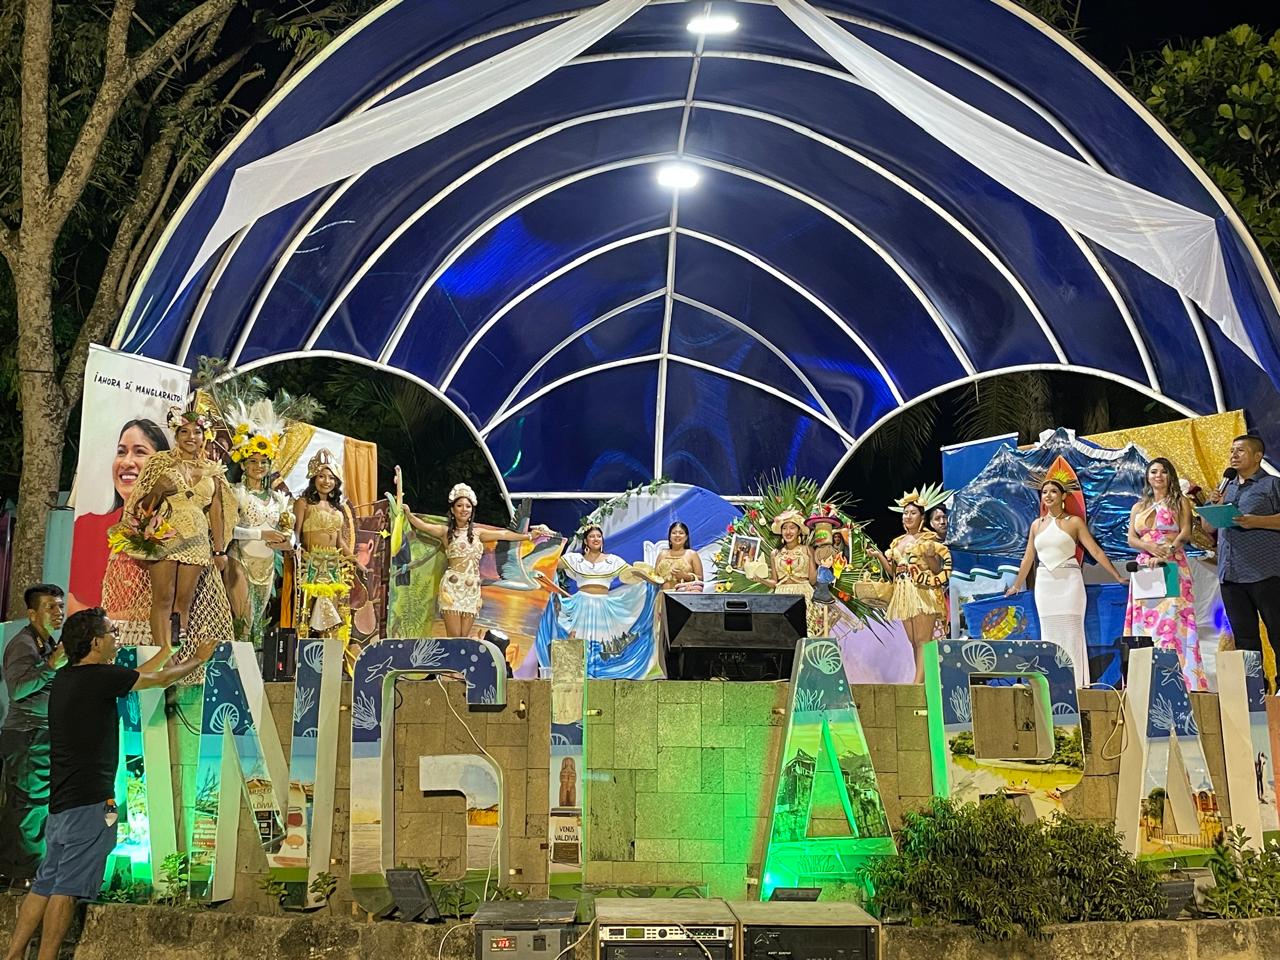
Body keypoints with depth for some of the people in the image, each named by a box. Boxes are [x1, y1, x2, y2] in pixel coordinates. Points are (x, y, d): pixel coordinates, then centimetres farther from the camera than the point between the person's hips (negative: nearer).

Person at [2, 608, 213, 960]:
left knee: (45, 884, 12)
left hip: (61, 801, 9)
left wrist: (169, 649, 32)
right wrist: (199, 658, 16)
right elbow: (160, 679, 0)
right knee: (67, 888, -5)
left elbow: (136, 676, 23)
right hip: (89, 801, -9)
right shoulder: (100, 676, -13)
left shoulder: (66, 677, 12)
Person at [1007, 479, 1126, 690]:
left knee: (1071, 632, -5)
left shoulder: (1074, 522, 2)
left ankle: (1077, 683, -1)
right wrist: (1016, 586, 22)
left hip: (1069, 581, -3)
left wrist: (1118, 576, -8)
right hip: (1045, 583, 3)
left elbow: (1095, 551, -2)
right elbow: (1028, 558, 19)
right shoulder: (1036, 525, 12)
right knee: (1049, 633, 3)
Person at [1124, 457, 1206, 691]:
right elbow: (1131, 538, 9)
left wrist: (1167, 551, -20)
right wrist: (1151, 547, -11)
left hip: (1172, 567, -4)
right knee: (1145, 620, -3)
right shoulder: (1138, 507, 20)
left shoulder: (1180, 502, 9)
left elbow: (1186, 533, -4)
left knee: (1171, 619, -13)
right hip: (1144, 568, 4)